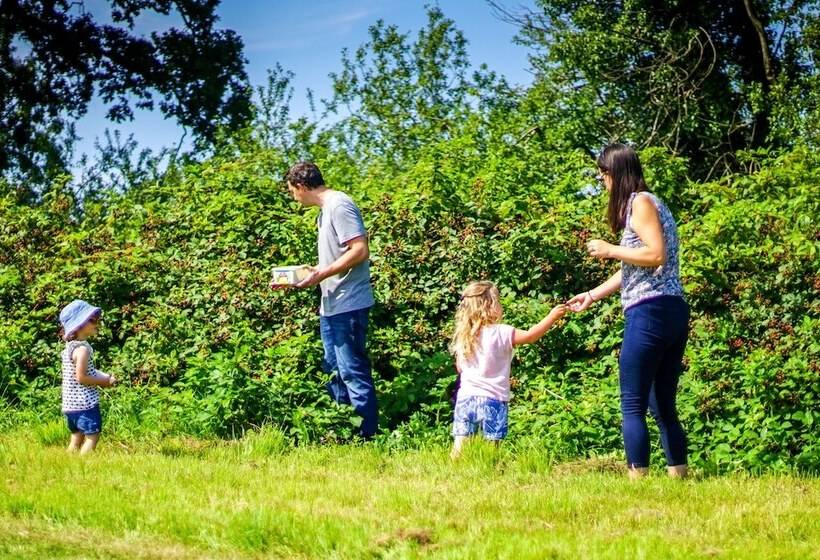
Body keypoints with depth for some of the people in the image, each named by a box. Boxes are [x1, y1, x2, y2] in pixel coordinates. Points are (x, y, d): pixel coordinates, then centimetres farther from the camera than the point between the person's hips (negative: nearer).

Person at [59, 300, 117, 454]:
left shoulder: (70, 346, 12)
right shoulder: (82, 349, -18)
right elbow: (81, 377, -21)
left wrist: (103, 377, 9)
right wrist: (104, 381, -10)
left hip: (70, 404, 9)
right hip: (85, 402, -9)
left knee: (77, 438, 14)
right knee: (92, 436, -5)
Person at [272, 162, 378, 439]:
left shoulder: (339, 206, -15)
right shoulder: (325, 210, 15)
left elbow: (360, 250, -22)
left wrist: (321, 274, -20)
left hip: (348, 305, -10)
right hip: (332, 305, 10)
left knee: (353, 371, -7)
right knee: (334, 370, 14)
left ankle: (368, 435, -3)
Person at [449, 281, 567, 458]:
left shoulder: (463, 336, 4)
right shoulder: (501, 333, -12)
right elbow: (530, 336, -13)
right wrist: (552, 317, -5)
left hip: (466, 398, 4)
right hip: (493, 400, -4)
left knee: (460, 445, 6)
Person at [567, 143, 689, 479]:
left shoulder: (640, 201, -5)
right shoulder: (645, 204, 23)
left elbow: (656, 255, -17)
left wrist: (610, 250, -7)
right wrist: (593, 295, 24)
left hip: (650, 312, -10)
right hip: (673, 313, 10)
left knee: (632, 405, -7)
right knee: (663, 407, 11)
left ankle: (638, 480, -11)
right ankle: (679, 479, 10)